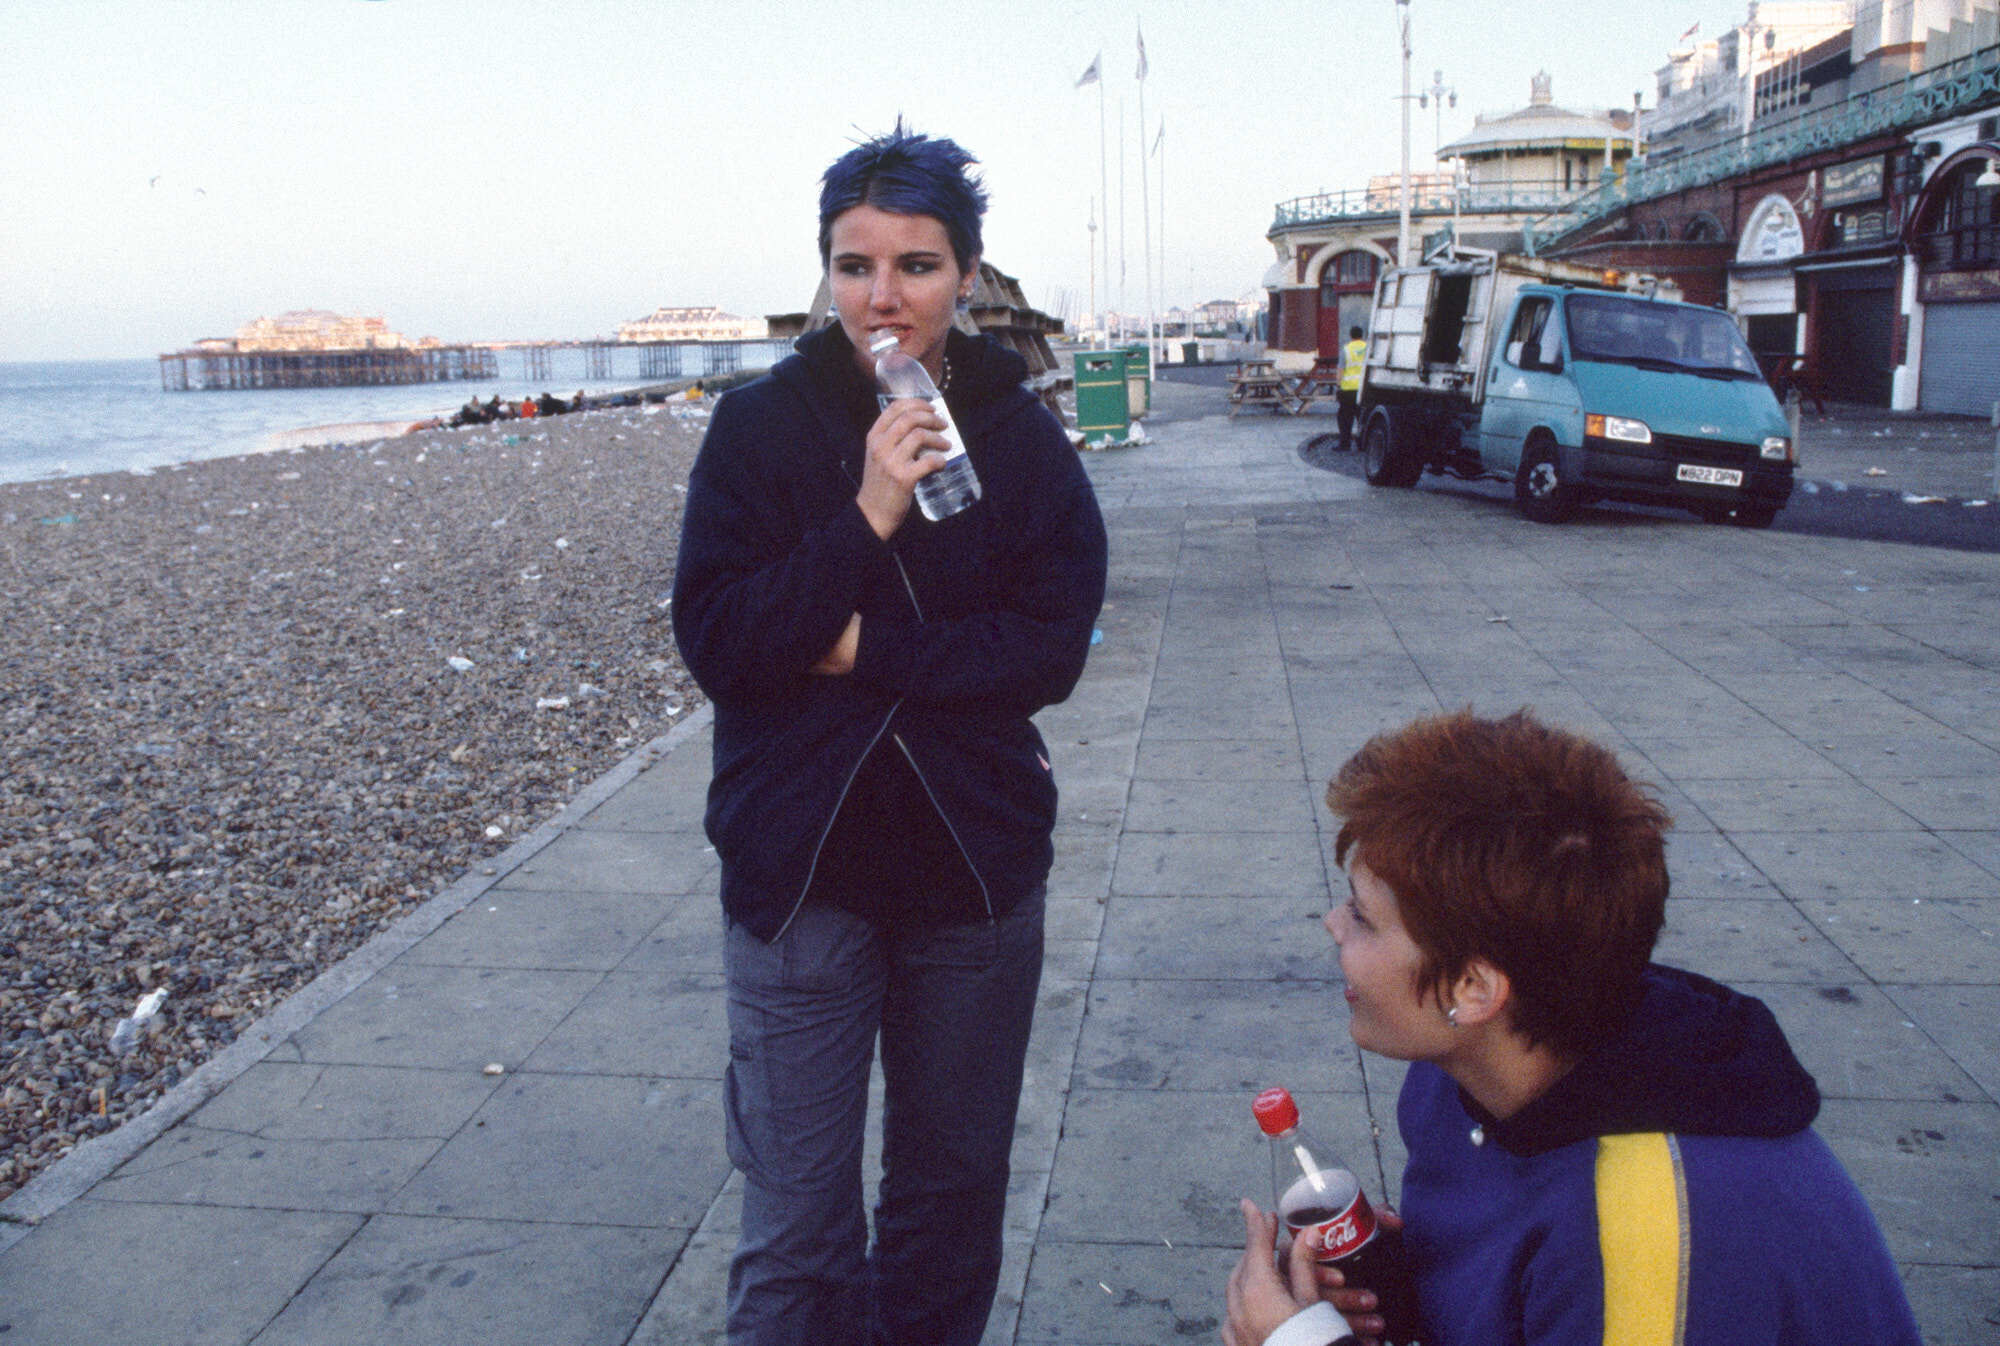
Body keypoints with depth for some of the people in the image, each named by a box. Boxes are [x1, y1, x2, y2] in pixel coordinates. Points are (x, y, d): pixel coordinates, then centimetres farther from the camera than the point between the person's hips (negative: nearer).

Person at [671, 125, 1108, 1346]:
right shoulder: (761, 424, -4)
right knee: (795, 1228, 4)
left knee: (954, 1198, 18)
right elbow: (713, 639, -12)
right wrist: (867, 516, -22)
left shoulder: (1023, 438, -2)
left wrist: (865, 649, -16)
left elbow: (1053, 647, -9)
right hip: (802, 869, -1)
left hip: (978, 865, 2)